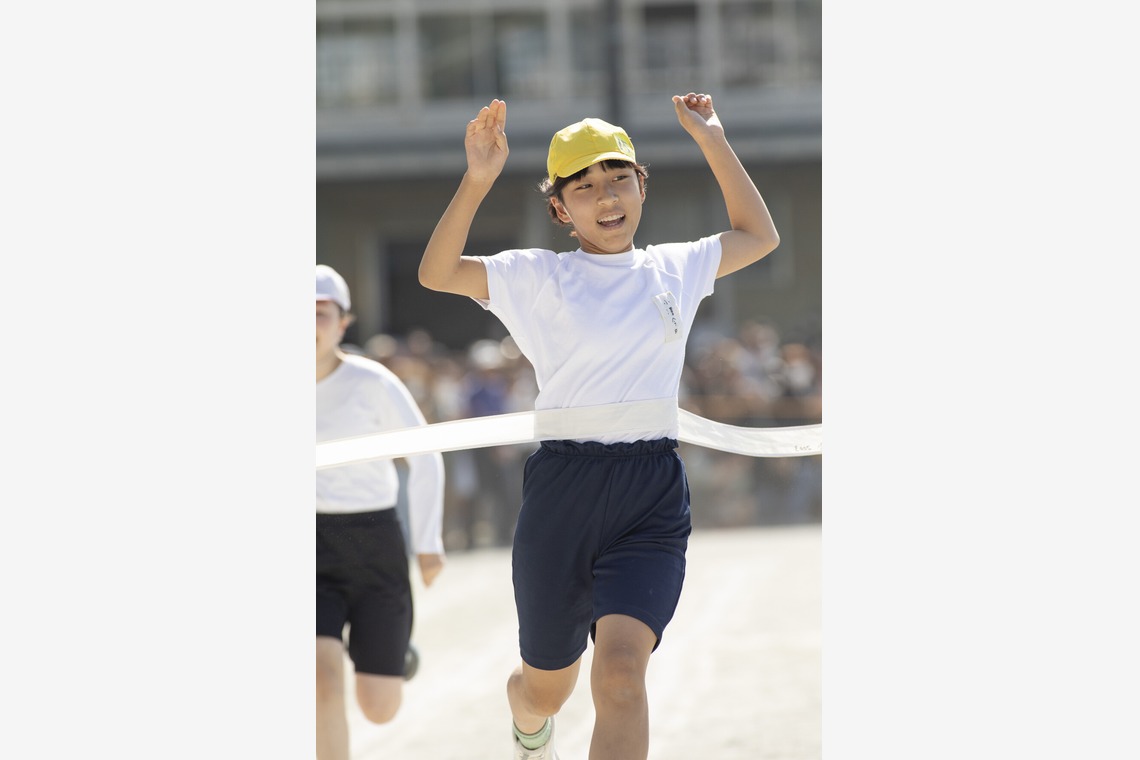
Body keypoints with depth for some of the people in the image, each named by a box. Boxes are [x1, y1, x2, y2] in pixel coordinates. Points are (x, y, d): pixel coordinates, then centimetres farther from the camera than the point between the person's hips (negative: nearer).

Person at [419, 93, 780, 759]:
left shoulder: (674, 268, 11)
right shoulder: (540, 277, 2)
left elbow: (759, 235, 26)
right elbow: (437, 273, -8)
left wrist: (713, 140, 18)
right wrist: (478, 181, -21)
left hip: (654, 500, 1)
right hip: (563, 490, -1)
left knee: (621, 672, -22)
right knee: (547, 689, 15)